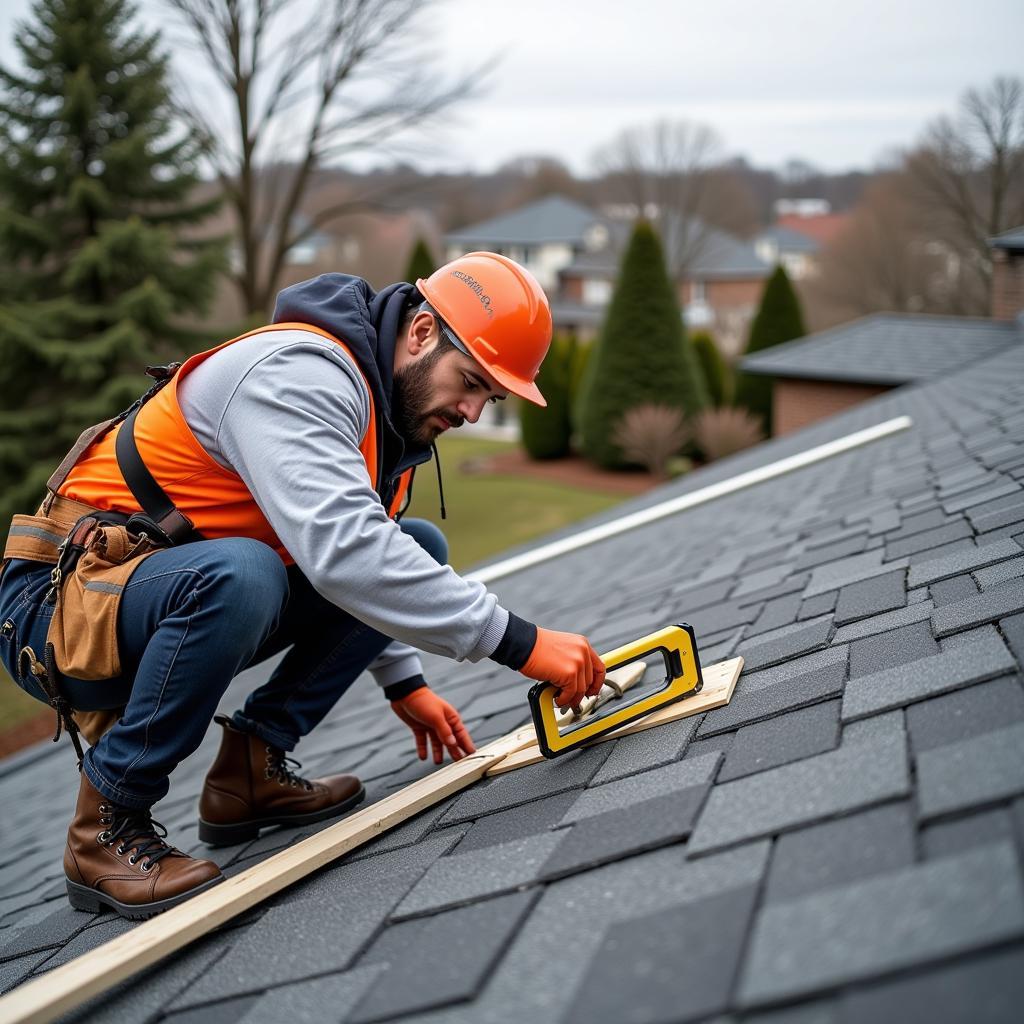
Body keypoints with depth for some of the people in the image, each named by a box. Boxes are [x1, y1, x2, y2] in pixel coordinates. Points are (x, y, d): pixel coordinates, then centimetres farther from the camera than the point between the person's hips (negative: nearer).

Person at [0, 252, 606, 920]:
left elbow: (351, 551, 20)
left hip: (181, 597, 9)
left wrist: (404, 682, 13)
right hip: (65, 601, -9)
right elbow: (341, 549, -39)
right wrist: (518, 642, -36)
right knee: (236, 572, -40)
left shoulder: (395, 407, 6)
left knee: (418, 547, 2)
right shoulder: (298, 372, -24)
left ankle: (251, 768, 2)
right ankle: (107, 825, -17)